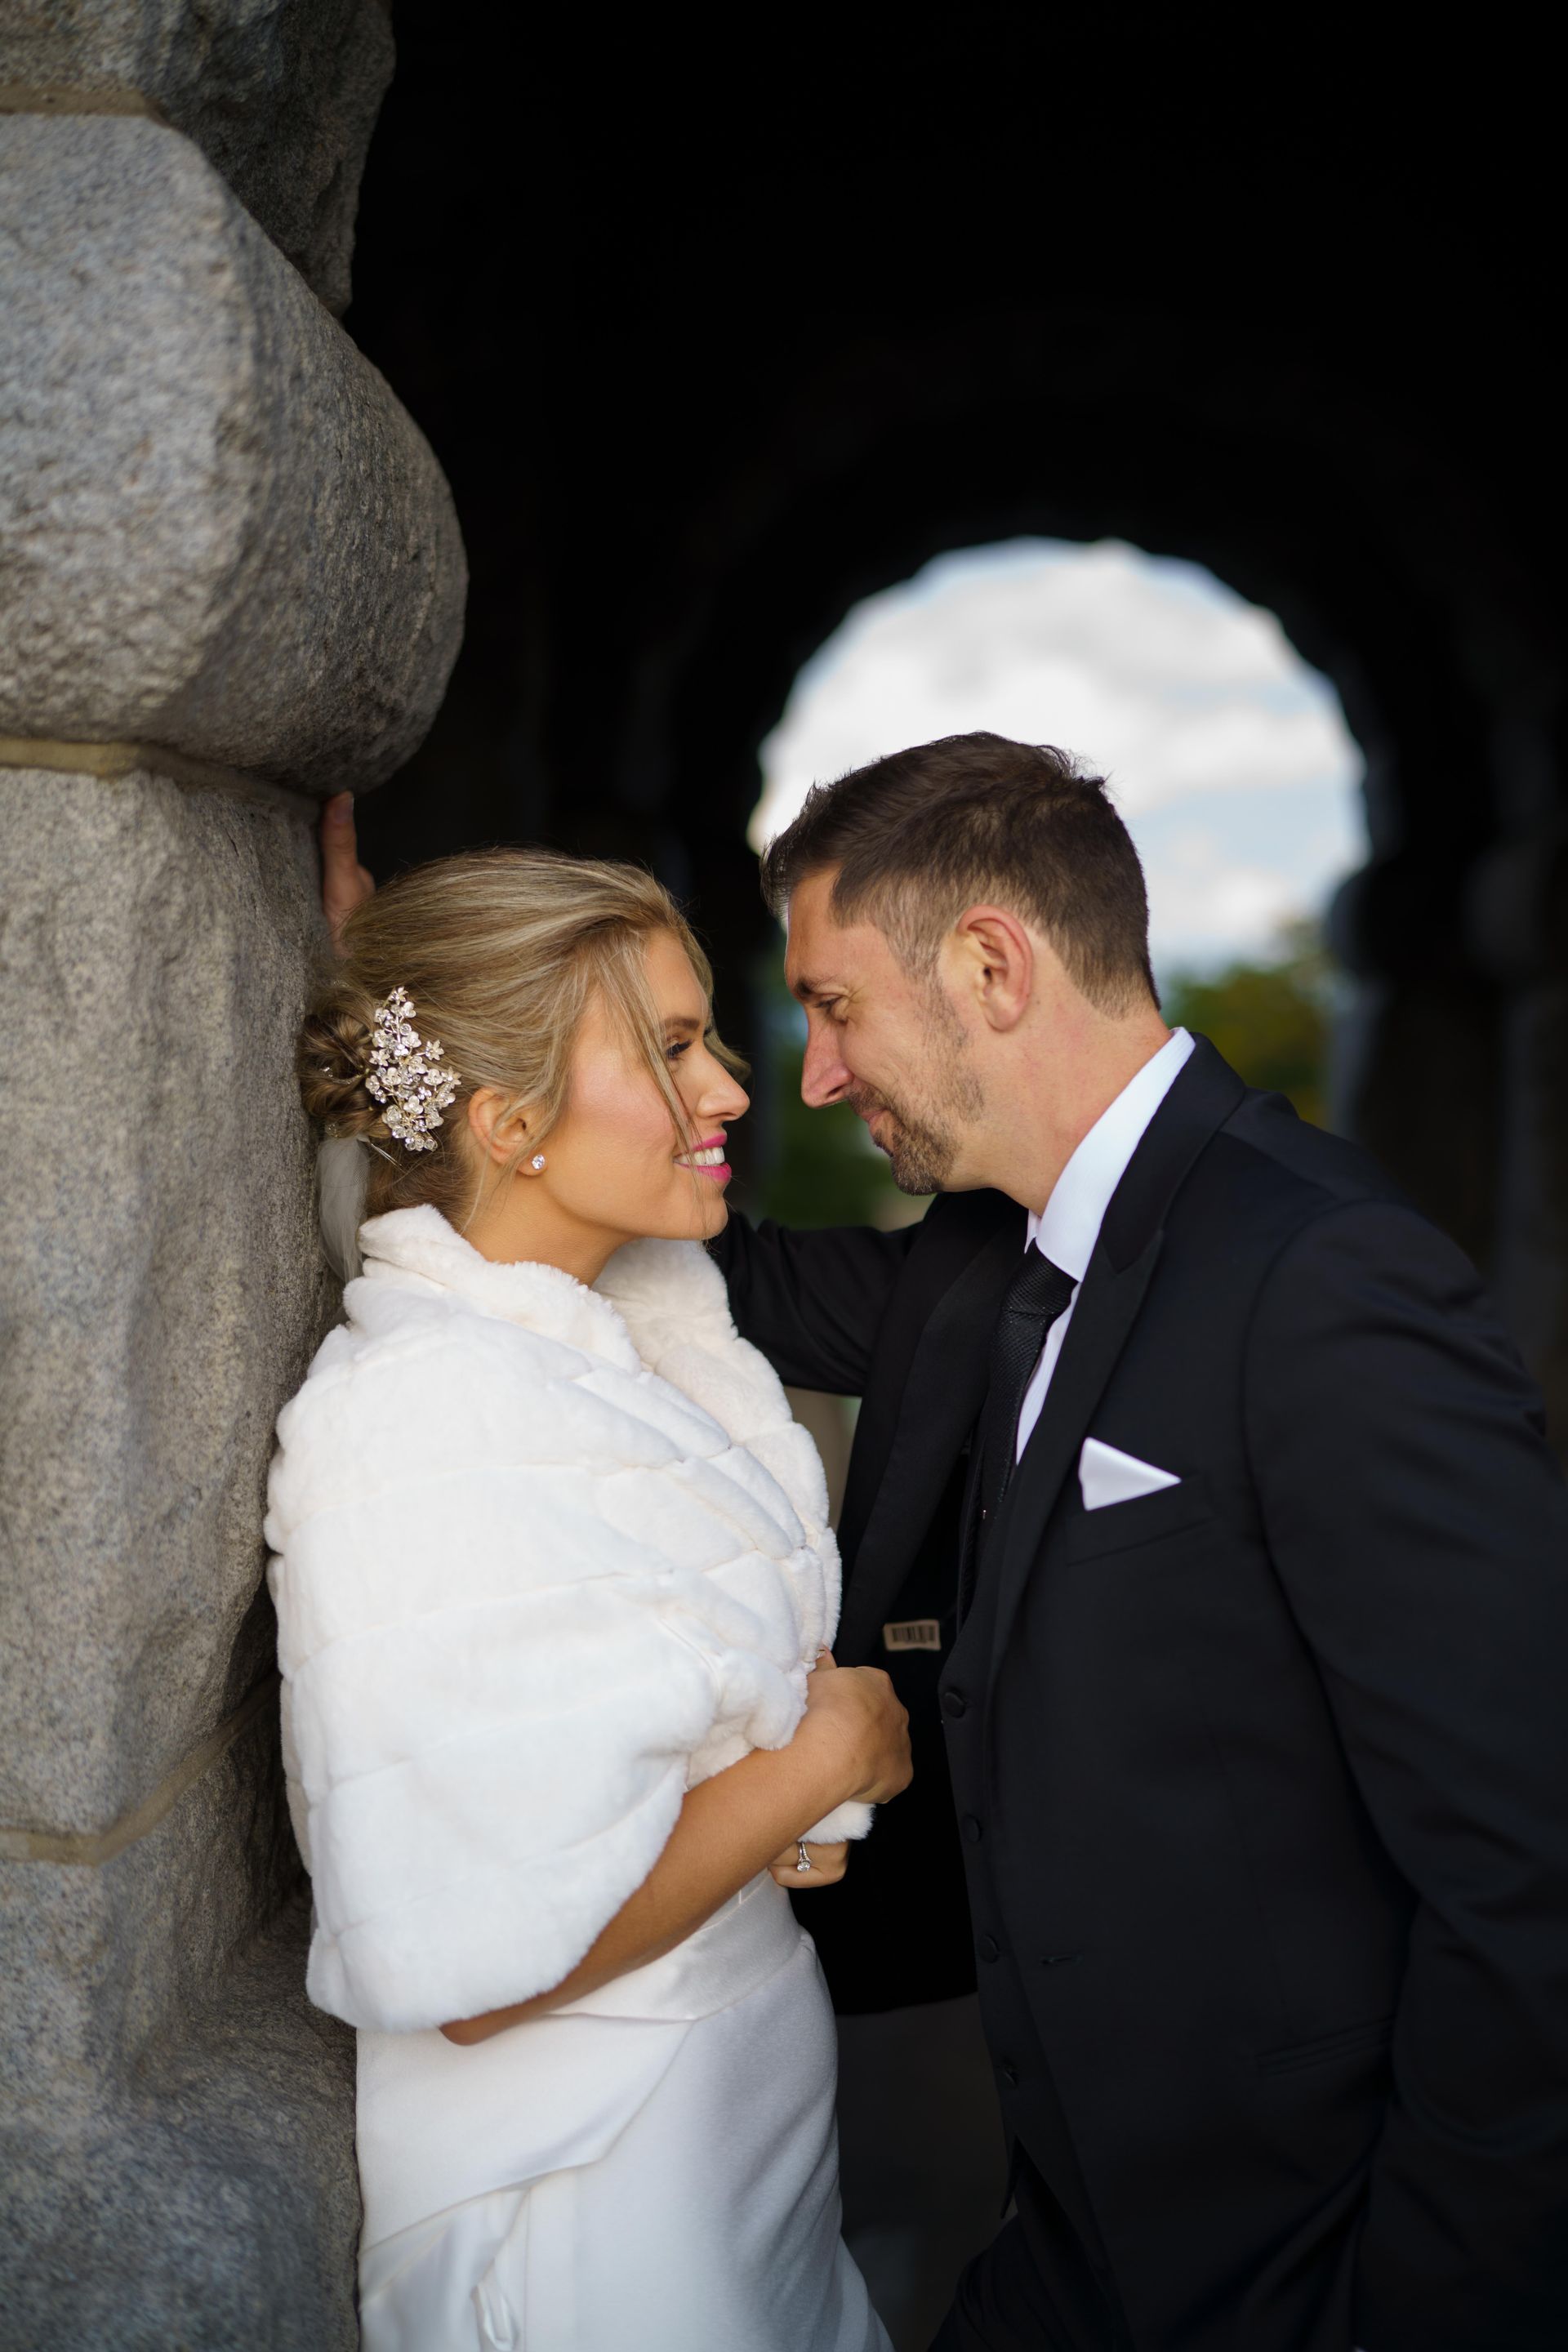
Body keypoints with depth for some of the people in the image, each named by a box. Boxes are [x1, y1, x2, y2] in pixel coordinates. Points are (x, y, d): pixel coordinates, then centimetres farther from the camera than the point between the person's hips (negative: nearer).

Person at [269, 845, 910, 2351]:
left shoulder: (640, 1321, -1)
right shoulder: (413, 1424, -27)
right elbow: (478, 1970, -29)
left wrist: (795, 1790, -4)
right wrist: (823, 1753, -17)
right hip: (585, 2183, -8)